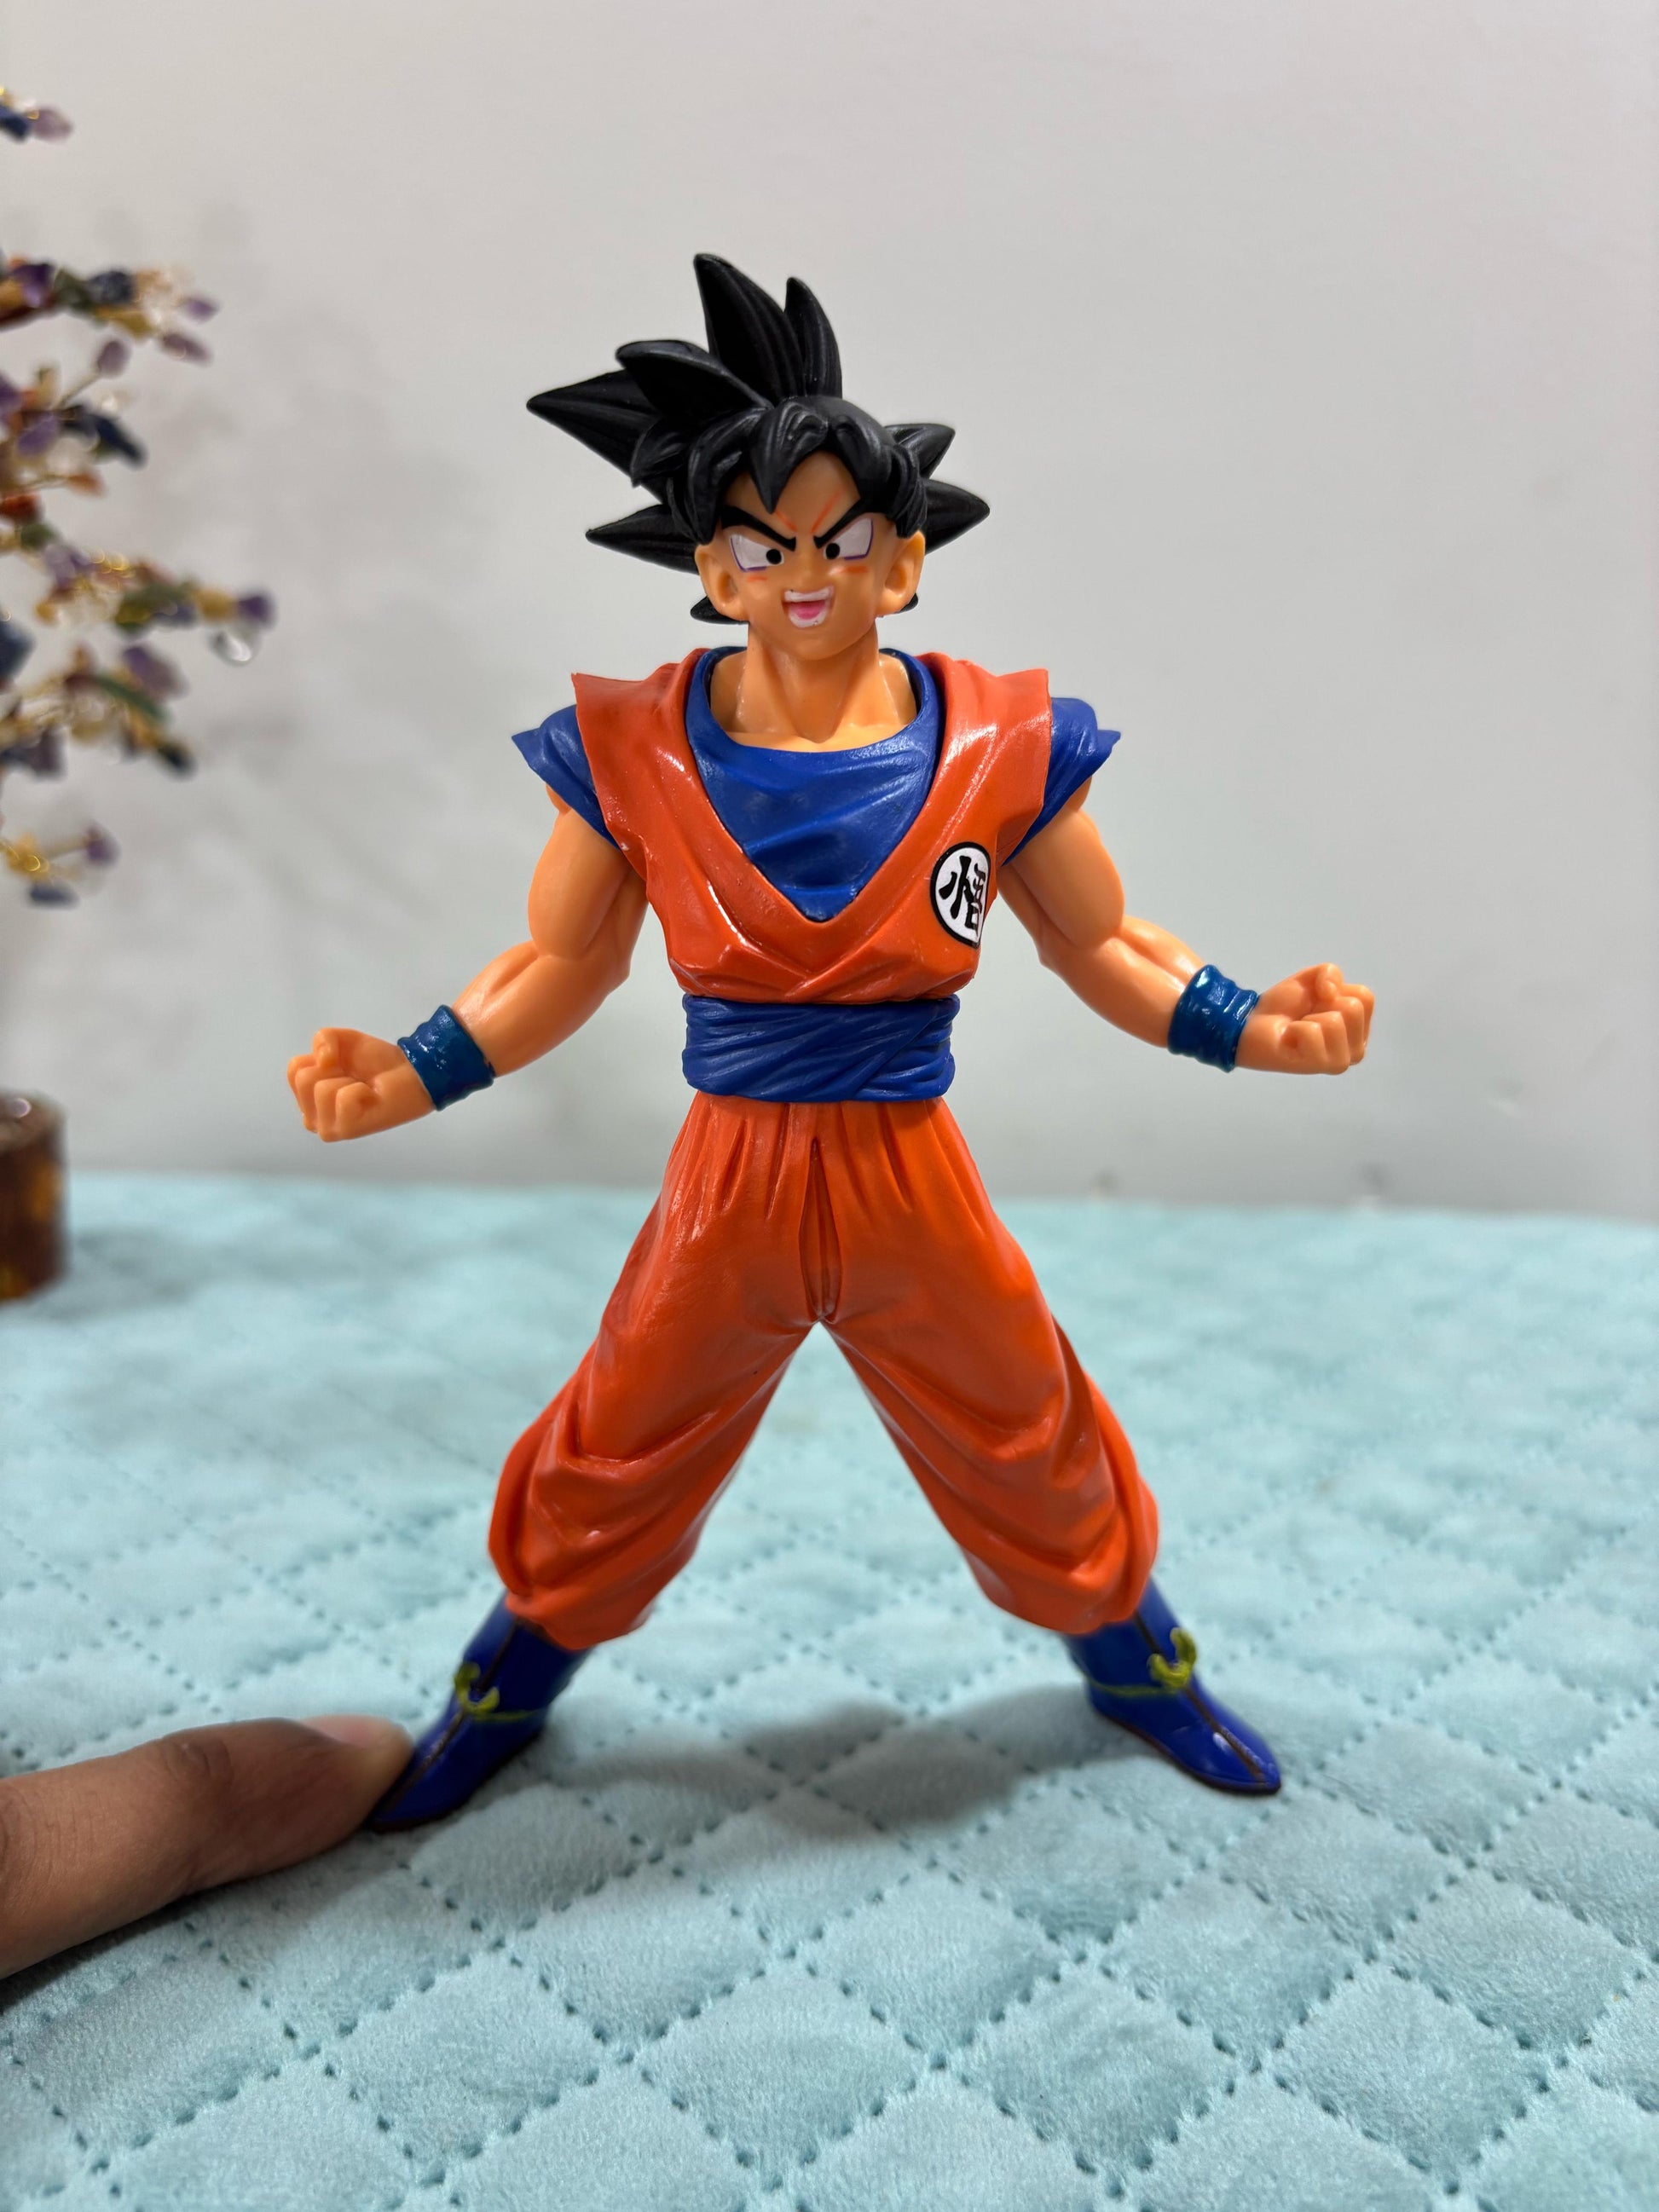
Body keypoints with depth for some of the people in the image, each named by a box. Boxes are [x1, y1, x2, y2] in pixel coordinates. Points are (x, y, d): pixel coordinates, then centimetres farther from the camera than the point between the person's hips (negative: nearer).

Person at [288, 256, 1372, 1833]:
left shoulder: (1001, 747, -8)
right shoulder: (634, 753, -8)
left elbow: (1100, 946, 2)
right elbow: (561, 963, 2)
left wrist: (1252, 1026, -13)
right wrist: (411, 1077, -12)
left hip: (914, 1180, 1)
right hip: (728, 1180, 0)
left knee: (1034, 1453, 18)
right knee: (609, 1466, 15)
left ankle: (1136, 1662, 49)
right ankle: (510, 1686, 45)